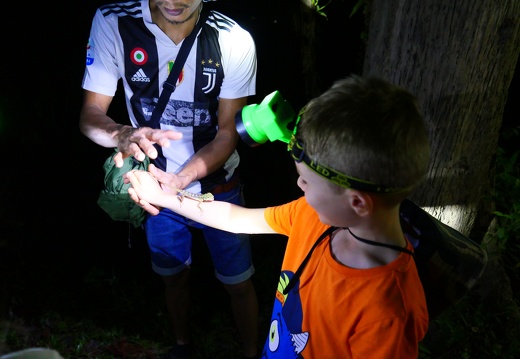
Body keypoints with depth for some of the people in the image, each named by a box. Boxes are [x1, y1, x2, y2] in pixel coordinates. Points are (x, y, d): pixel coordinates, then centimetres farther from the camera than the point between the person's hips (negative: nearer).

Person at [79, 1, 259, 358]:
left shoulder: (235, 42, -23)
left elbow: (228, 135, -17)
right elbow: (90, 113, -15)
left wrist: (179, 180, -34)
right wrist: (124, 135, -38)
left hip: (217, 186, -1)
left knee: (238, 283, 11)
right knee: (174, 275, 23)